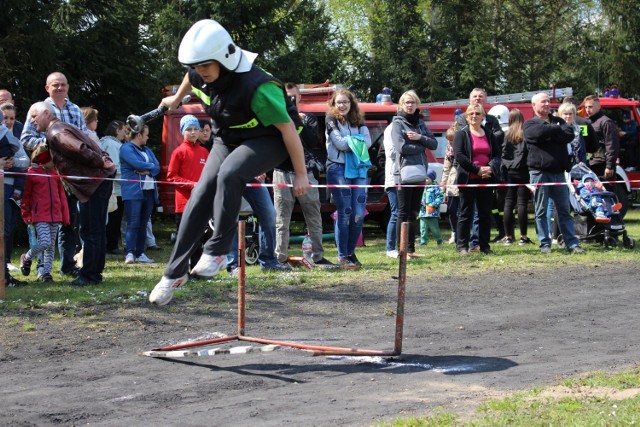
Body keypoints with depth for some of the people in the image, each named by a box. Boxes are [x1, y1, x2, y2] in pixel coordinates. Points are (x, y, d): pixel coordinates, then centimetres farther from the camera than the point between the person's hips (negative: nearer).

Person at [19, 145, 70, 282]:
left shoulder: (55, 174, 12)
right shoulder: (31, 174, -3)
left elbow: (61, 195, 14)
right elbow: (26, 196, -2)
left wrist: (65, 215, 9)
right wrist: (26, 216, -6)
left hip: (55, 215, 6)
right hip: (40, 216, -6)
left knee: (51, 246, 7)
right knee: (45, 243, -16)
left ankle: (45, 273, 13)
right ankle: (26, 258, 10)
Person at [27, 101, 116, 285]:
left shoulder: (55, 133, -13)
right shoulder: (61, 128, 19)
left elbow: (81, 150, -27)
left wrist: (101, 163, -14)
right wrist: (104, 161, 6)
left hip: (94, 182, -10)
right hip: (101, 179, 10)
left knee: (89, 232, -4)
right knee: (96, 230, 15)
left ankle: (89, 275, 0)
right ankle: (95, 273, 22)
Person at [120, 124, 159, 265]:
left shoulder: (146, 150, 20)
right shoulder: (126, 148, -3)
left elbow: (157, 168, 10)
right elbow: (137, 164, -17)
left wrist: (146, 170, -10)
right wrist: (151, 166, 1)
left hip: (149, 191, 7)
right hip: (133, 192, -7)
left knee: (143, 224, 7)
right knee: (133, 224, -12)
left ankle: (140, 253, 10)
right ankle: (130, 254, -16)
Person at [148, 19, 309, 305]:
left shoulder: (256, 88, -37)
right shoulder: (200, 73, -16)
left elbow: (287, 128, -27)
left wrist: (301, 174, -19)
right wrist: (177, 98, 31)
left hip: (267, 141, -7)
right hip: (227, 139, 7)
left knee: (229, 174, -36)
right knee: (200, 198, -5)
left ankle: (217, 251, -23)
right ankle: (174, 273, 2)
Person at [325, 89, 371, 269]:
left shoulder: (358, 122, 17)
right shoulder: (331, 122, 3)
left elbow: (367, 142, 2)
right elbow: (340, 143, -10)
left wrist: (350, 140, -10)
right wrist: (357, 140, 1)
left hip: (358, 169, 4)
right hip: (338, 169, -4)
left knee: (359, 213, -2)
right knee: (344, 212, -8)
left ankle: (351, 253, 13)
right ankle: (342, 257, -3)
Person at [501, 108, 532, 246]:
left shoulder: (506, 134, 2)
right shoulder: (526, 134, -4)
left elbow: (502, 153, 1)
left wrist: (506, 165, 11)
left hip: (509, 173, 2)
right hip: (522, 172, -2)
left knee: (508, 204, 5)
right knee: (522, 204, -1)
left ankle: (508, 236, 6)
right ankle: (523, 237, -1)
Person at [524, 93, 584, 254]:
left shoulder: (558, 121, 17)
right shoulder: (529, 124, 5)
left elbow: (570, 135, -1)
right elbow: (539, 133, -17)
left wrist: (550, 135, -11)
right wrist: (558, 129, -2)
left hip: (558, 172, 4)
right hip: (539, 172, -4)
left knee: (565, 210, 5)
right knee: (541, 211, 1)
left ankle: (572, 243, 6)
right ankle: (545, 244, 6)